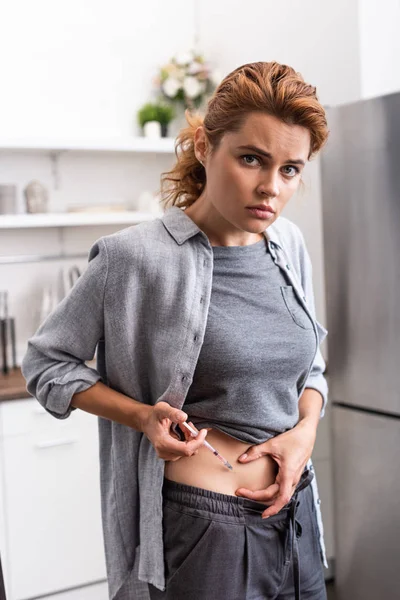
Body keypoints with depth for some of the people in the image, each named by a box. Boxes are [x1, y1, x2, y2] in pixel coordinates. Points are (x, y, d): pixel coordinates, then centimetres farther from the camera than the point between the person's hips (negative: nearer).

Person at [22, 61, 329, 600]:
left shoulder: (288, 243, 1)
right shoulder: (139, 257, -17)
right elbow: (46, 362, -6)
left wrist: (305, 429, -6)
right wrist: (144, 417, -19)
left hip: (296, 511, 6)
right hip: (201, 526, -6)